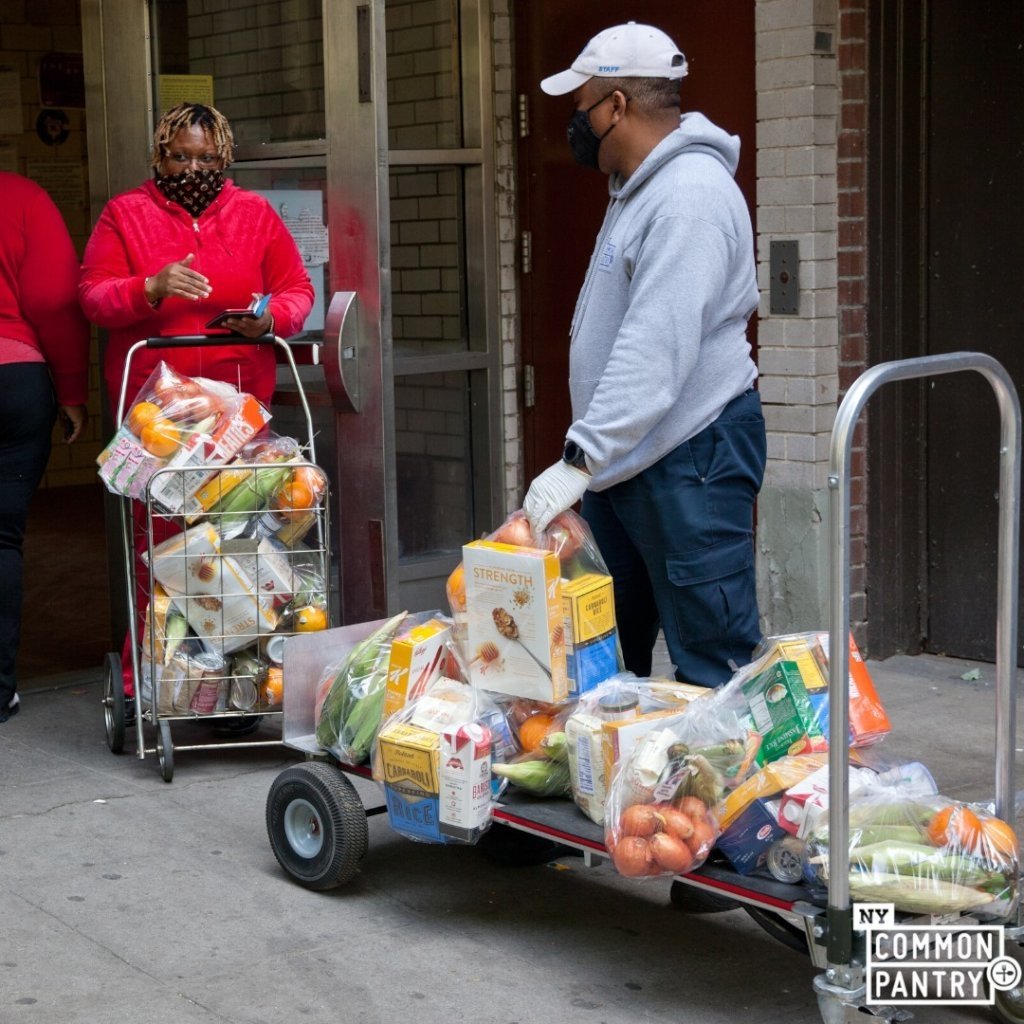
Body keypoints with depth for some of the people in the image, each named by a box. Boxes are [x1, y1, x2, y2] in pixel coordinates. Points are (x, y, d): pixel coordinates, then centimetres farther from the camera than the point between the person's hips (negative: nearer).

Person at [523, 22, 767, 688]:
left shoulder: (690, 195, -19)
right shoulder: (636, 189, 15)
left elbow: (656, 351, -29)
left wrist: (580, 459, -32)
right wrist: (588, 458, 17)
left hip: (691, 461, -10)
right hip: (618, 458, 11)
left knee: (711, 667, -5)